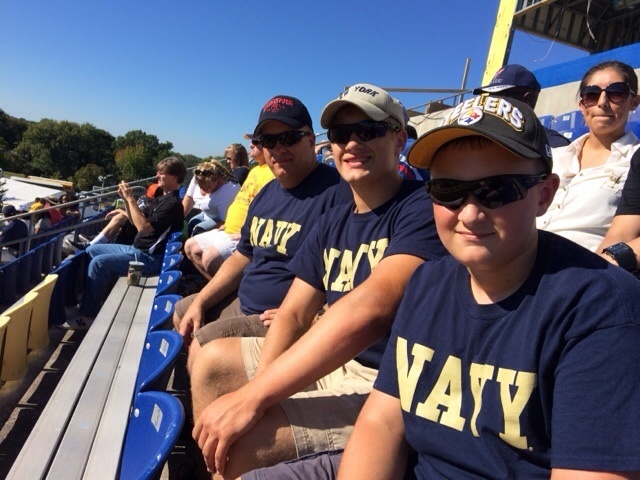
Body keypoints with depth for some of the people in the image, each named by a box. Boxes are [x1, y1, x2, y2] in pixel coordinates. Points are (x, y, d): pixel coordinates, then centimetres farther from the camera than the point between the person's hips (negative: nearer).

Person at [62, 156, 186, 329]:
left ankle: (88, 315, -11)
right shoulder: (161, 199, 14)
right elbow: (138, 221, 17)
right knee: (91, 250, 14)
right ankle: (91, 297, 18)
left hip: (150, 258, -11)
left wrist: (131, 199, -20)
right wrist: (126, 200, 3)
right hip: (137, 249, 11)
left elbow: (144, 227, -26)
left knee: (99, 263, -21)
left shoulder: (173, 204, -17)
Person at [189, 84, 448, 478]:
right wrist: (260, 383, -15)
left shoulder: (423, 209, -16)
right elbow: (294, 314, 5)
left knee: (242, 442, -23)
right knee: (212, 361, 11)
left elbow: (369, 309, -30)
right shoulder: (333, 222, 9)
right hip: (330, 361, 8)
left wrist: (254, 394, -29)